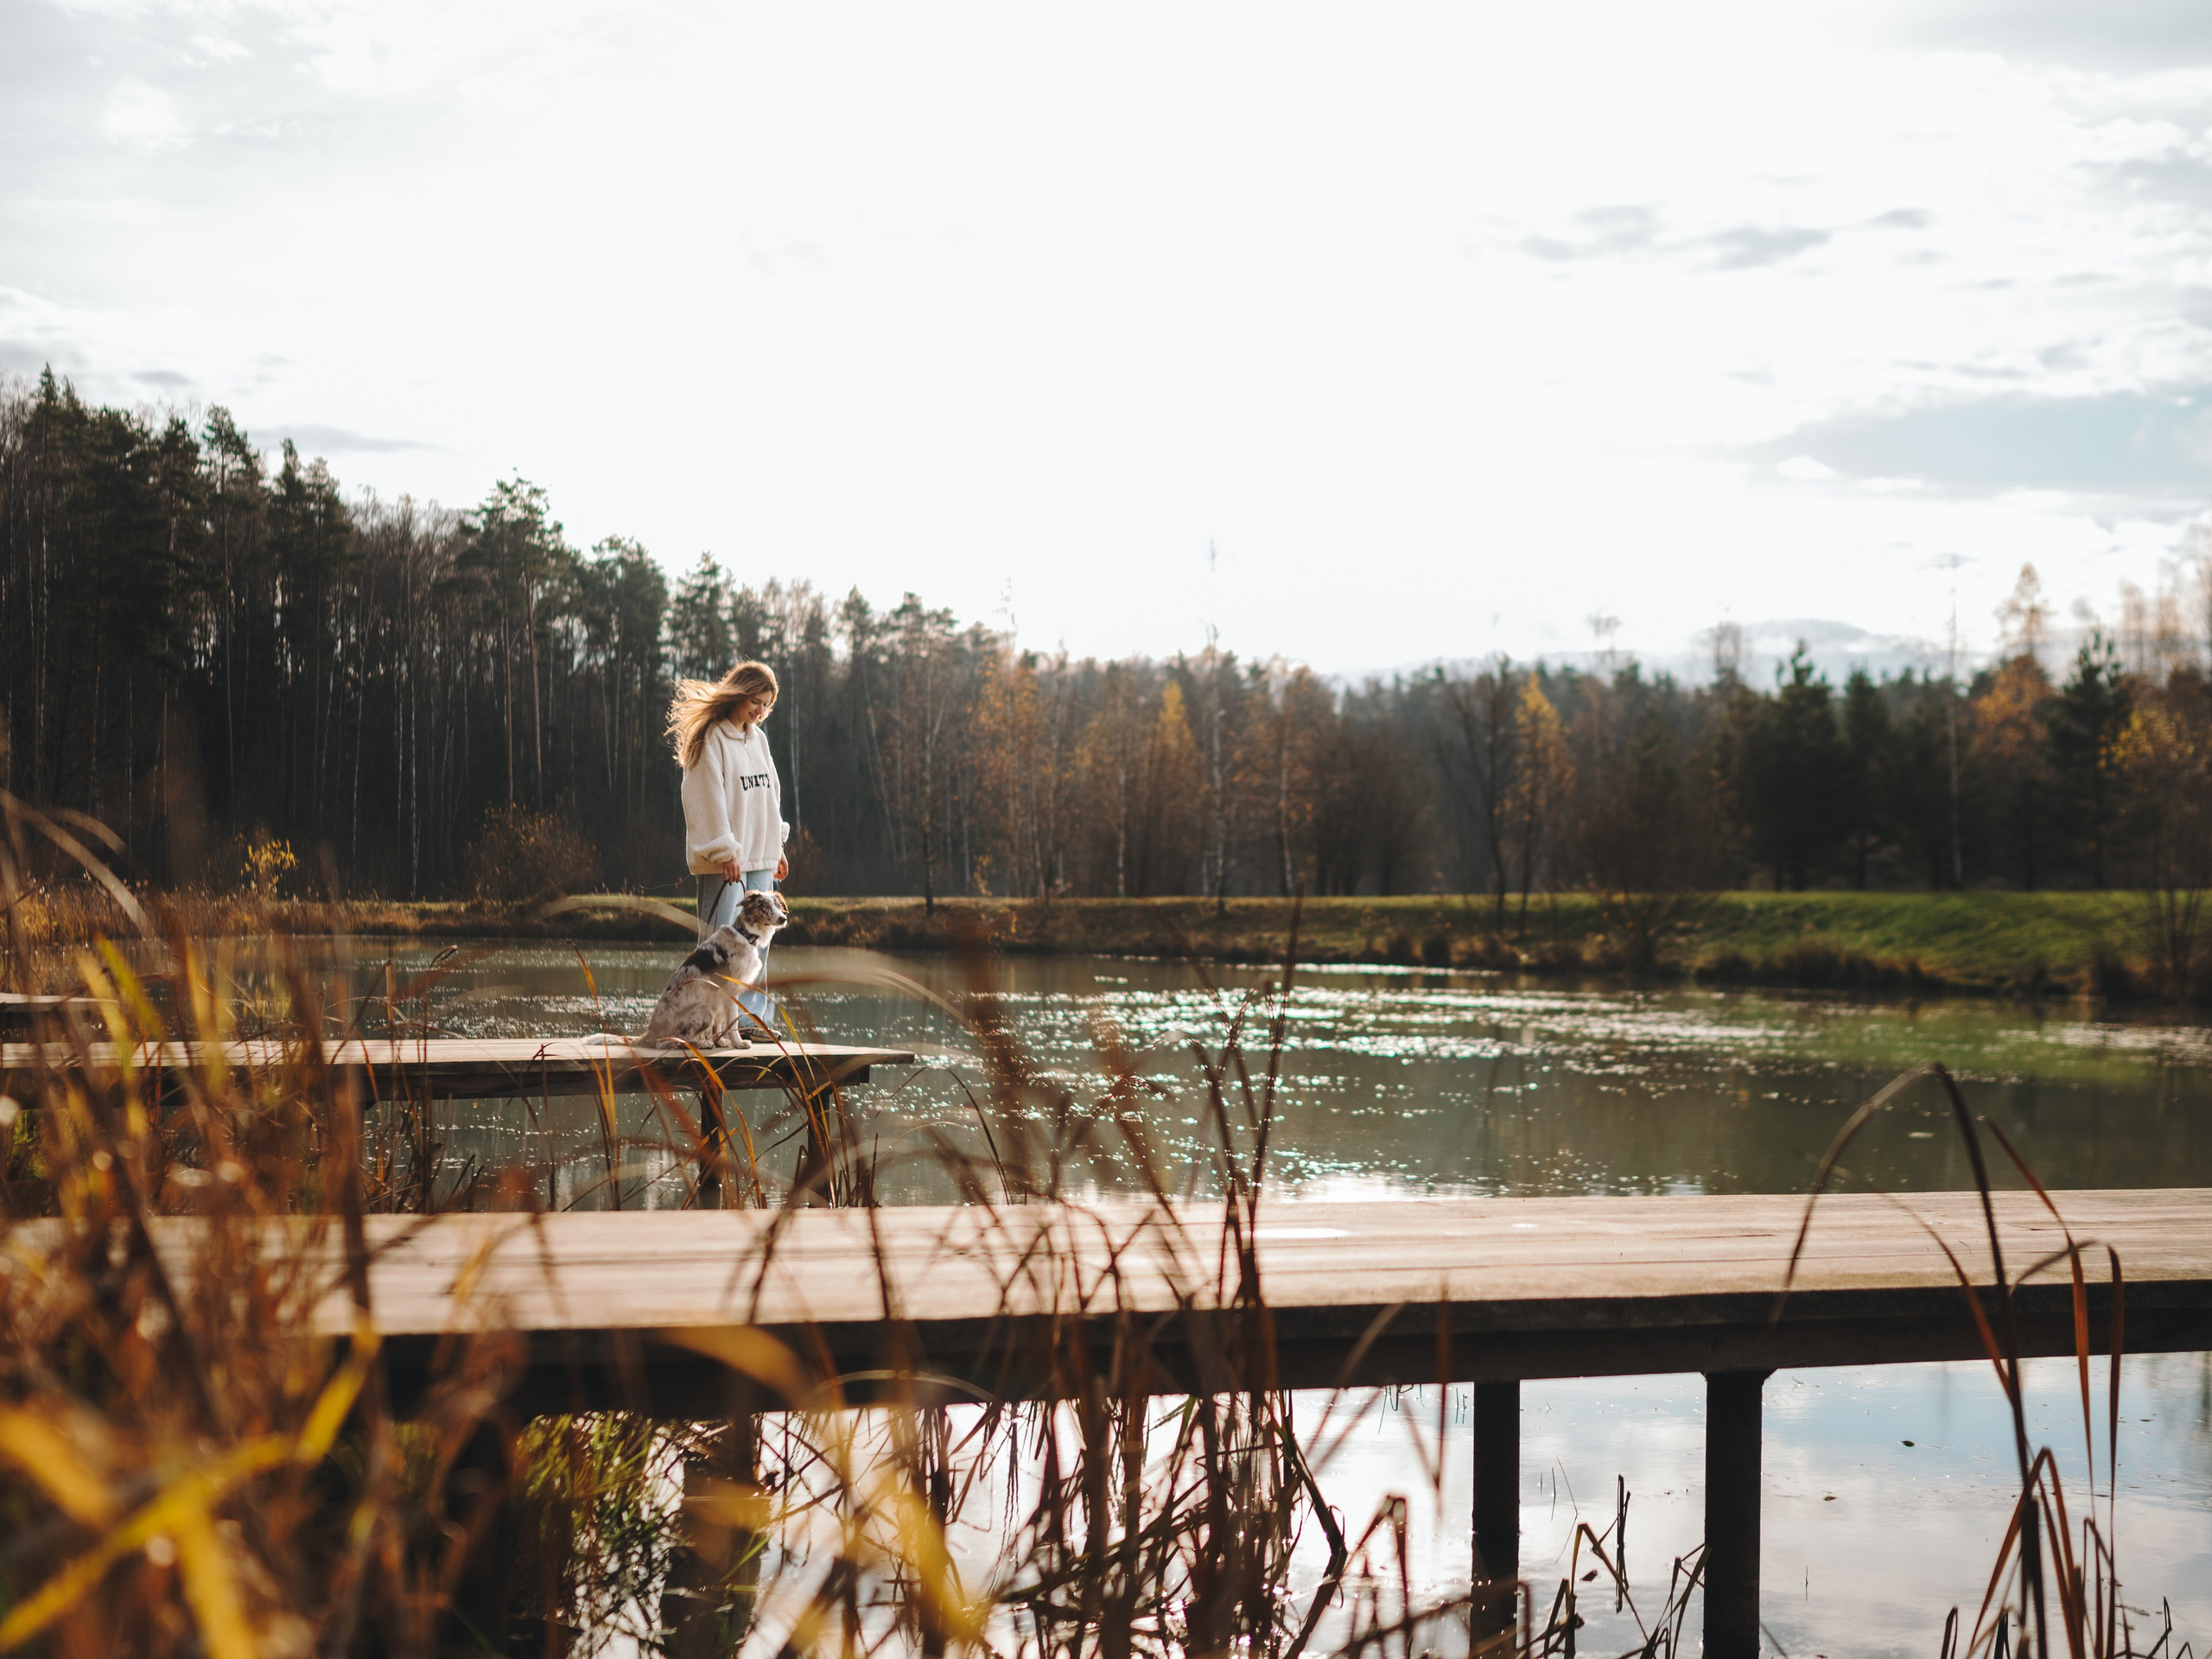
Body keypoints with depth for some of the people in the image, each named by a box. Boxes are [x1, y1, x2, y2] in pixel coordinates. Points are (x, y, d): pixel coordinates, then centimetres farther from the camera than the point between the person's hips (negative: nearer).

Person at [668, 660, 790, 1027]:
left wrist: (777, 845, 19)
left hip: (760, 857, 8)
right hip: (724, 860, -8)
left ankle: (755, 1017, 13)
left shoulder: (758, 738, 15)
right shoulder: (712, 739, -9)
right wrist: (725, 852, -17)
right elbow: (709, 799, -14)